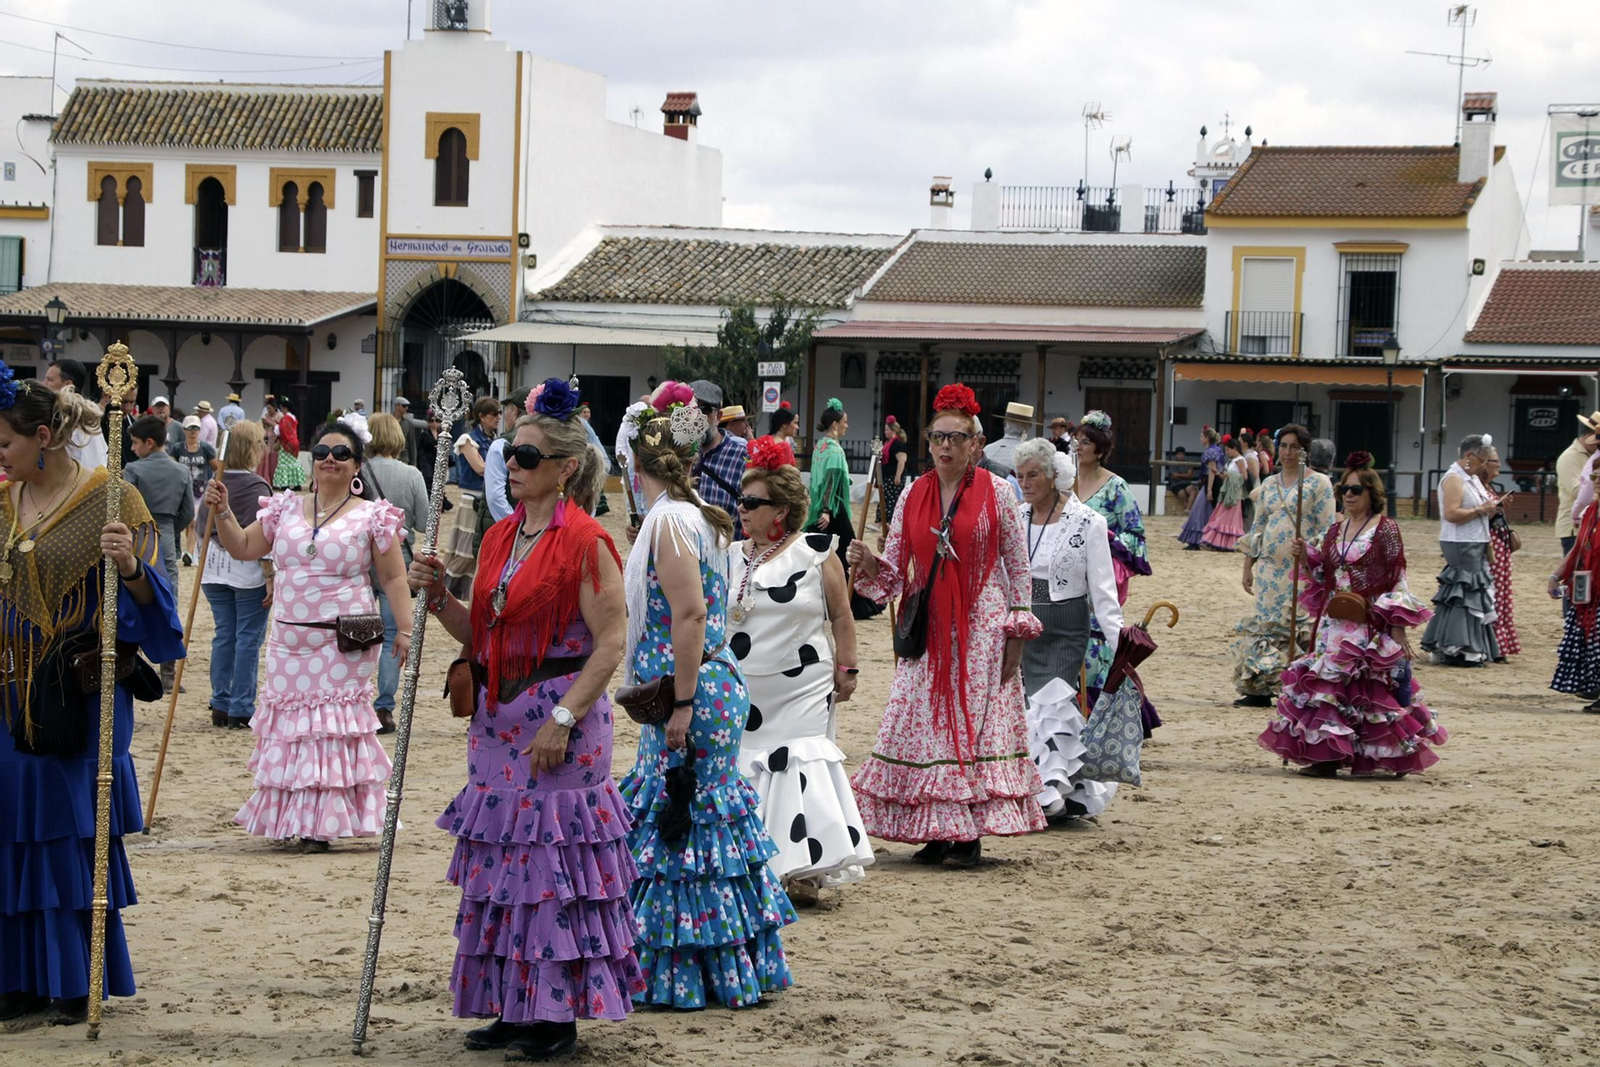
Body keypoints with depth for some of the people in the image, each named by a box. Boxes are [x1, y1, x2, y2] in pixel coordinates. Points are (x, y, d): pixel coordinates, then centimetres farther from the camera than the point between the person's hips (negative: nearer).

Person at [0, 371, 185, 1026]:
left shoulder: (110, 499, -9)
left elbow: (145, 602, -14)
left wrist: (133, 565, -34)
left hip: (83, 694, -6)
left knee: (75, 835, 0)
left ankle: (79, 984, 11)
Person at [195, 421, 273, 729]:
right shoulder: (256, 487, -14)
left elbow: (201, 524, 11)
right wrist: (271, 578, -13)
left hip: (215, 570, 6)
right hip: (249, 573, -6)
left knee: (223, 636, 12)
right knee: (248, 640, 0)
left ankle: (220, 707, 15)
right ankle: (241, 710, 1)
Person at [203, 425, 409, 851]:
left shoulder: (372, 516, 0)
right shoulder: (286, 509, 11)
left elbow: (394, 578, -1)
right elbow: (243, 547, 14)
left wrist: (405, 627, -9)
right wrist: (223, 512, -1)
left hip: (344, 642, -4)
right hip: (290, 640, 4)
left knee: (334, 727, -6)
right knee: (290, 723, 7)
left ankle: (321, 823, -2)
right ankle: (291, 819, 17)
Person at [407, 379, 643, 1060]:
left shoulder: (585, 542, -11)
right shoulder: (499, 537, 12)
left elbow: (611, 642, -15)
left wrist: (561, 720, -19)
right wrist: (439, 599, -1)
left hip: (560, 711, -8)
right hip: (497, 717, 8)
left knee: (553, 862, -4)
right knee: (503, 861, 10)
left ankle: (558, 1014, 5)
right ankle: (513, 1006, 20)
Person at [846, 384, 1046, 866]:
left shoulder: (996, 492, -2)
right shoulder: (913, 496, 6)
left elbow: (1019, 568, 0)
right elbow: (895, 570, 8)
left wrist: (1015, 632, -5)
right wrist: (868, 564, -14)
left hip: (981, 627, -3)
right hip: (927, 628, 3)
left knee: (977, 721, -2)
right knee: (924, 722, 1)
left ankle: (971, 833, 4)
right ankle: (936, 831, 9)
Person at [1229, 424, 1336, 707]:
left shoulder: (1318, 483, -1)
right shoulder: (1269, 484, 15)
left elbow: (1327, 530, -6)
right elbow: (1257, 528, 18)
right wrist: (1248, 568, 14)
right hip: (1270, 567, 5)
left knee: (1302, 628, -10)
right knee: (1265, 625, 4)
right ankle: (1260, 690, 10)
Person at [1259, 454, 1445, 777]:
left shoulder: (1385, 529, -5)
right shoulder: (1335, 530, 13)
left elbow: (1398, 580, -8)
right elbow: (1322, 578, 19)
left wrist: (1397, 630, -13)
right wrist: (1304, 558, -1)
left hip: (1370, 626, -6)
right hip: (1334, 623, 6)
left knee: (1375, 689, -4)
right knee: (1328, 684, 1)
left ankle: (1399, 757, 6)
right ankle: (1327, 756, 6)